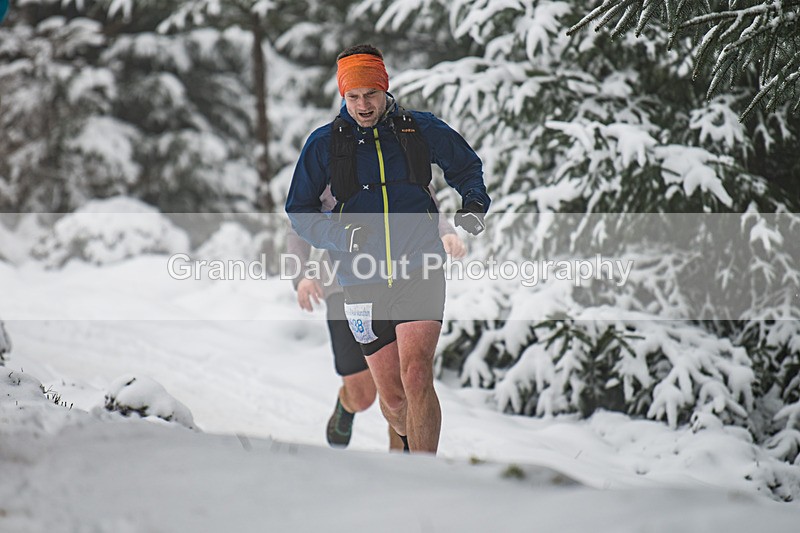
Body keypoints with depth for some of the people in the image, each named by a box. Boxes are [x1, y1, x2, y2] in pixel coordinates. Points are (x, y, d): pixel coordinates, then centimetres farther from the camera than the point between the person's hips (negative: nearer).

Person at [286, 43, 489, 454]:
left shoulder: (421, 129, 4)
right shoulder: (325, 143, 3)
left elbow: (466, 166, 23)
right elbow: (299, 211, 8)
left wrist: (473, 204, 3)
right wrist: (339, 236, -11)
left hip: (419, 272, -1)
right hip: (365, 280, 2)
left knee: (416, 375, -21)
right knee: (392, 398, 7)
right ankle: (410, 441, 39)